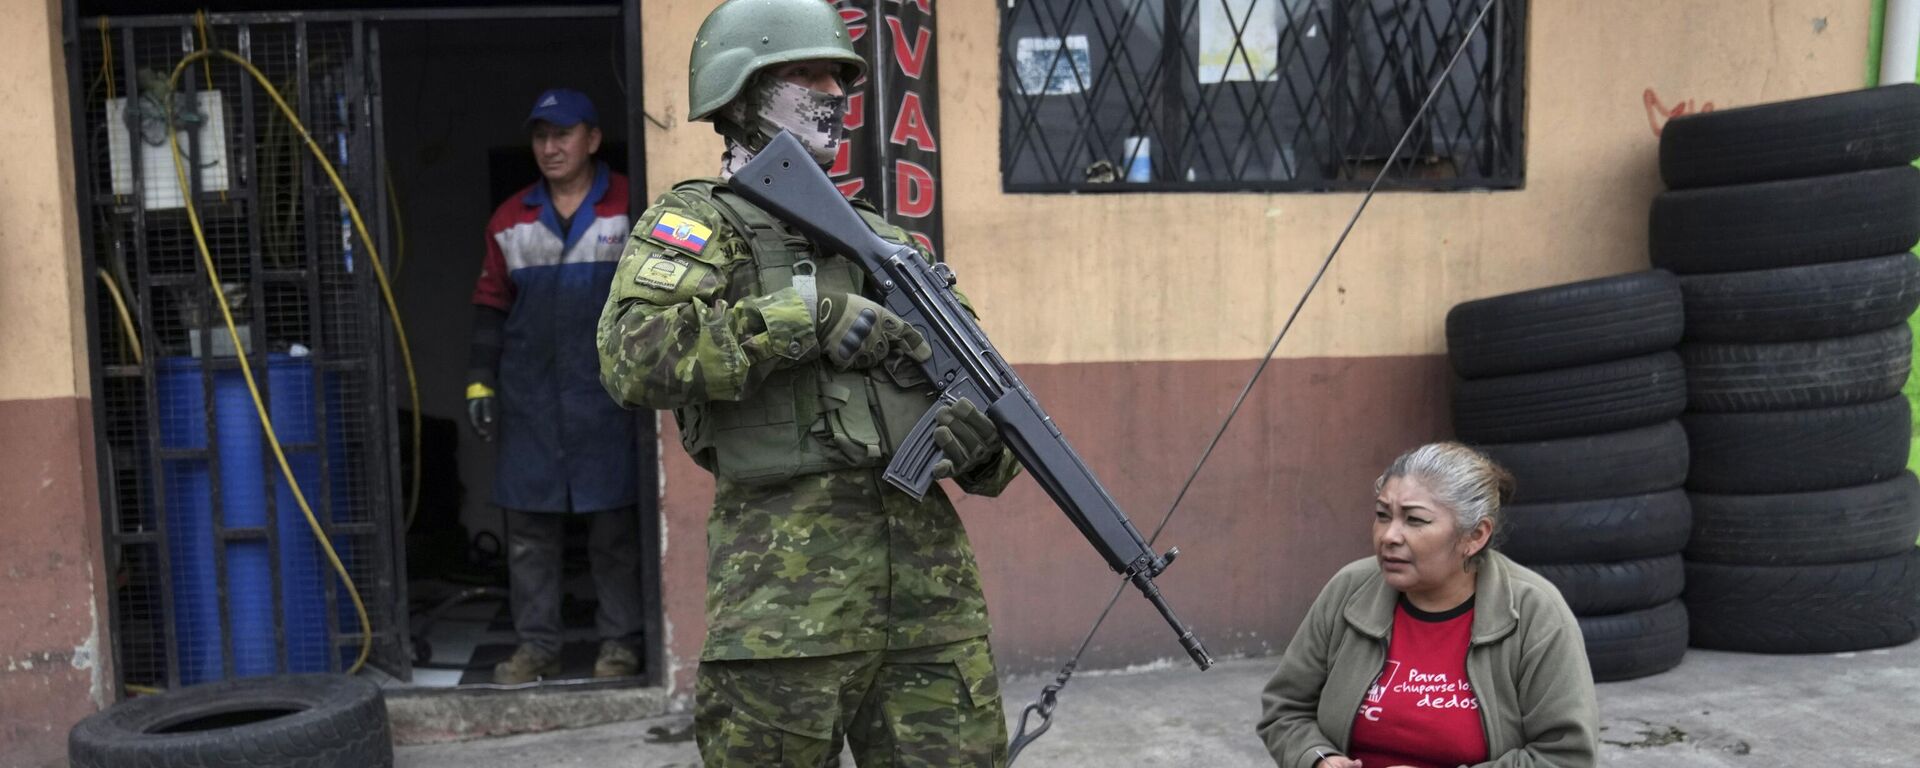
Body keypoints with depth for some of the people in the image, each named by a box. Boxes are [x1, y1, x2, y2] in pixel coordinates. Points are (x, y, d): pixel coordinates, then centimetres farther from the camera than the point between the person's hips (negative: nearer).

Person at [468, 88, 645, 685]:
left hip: (608, 393, -3)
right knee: (528, 525, 6)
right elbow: (491, 304, 16)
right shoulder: (510, 220, 13)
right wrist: (480, 379, 9)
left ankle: (620, 643, 13)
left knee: (615, 524, 2)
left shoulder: (630, 209, 2)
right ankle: (535, 645, 15)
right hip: (529, 396, 4)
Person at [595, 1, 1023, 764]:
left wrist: (983, 440, -3)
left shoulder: (884, 238, 20)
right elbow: (634, 354, -16)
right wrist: (807, 318, -17)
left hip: (929, 572, 5)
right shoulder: (695, 221, 4)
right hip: (787, 579, -5)